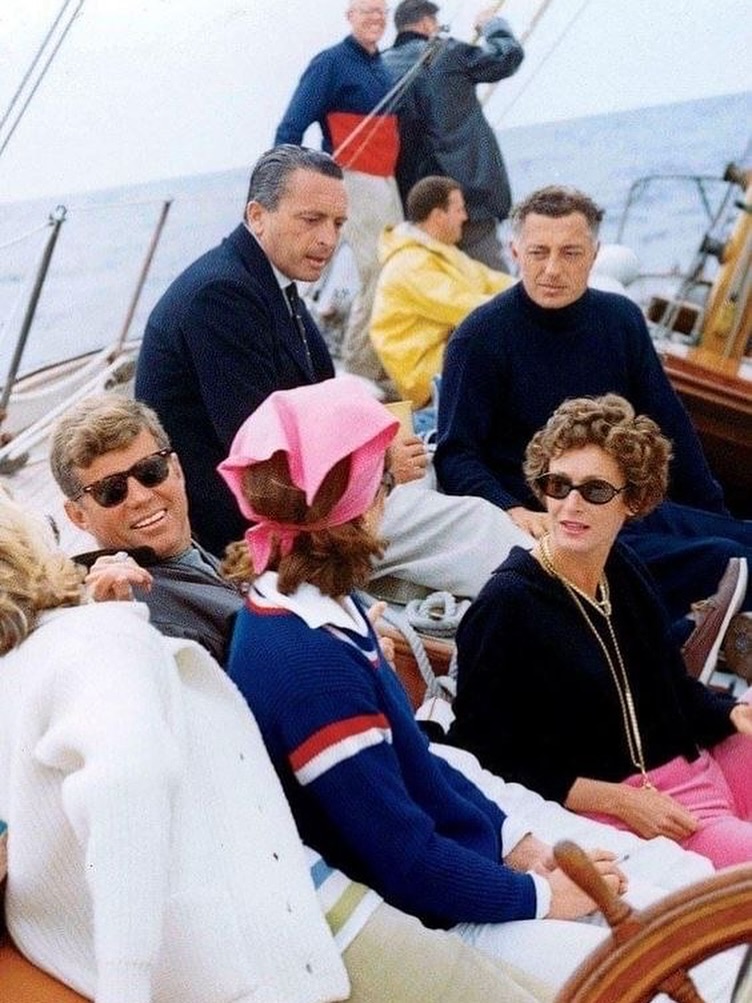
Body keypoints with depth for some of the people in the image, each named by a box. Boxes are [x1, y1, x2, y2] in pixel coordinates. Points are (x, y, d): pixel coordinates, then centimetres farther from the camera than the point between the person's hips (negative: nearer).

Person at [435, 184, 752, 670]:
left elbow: (668, 425, 15)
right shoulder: (481, 337, -7)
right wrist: (514, 513, -25)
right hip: (542, 524, -6)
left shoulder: (622, 319, 8)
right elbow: (456, 455, -8)